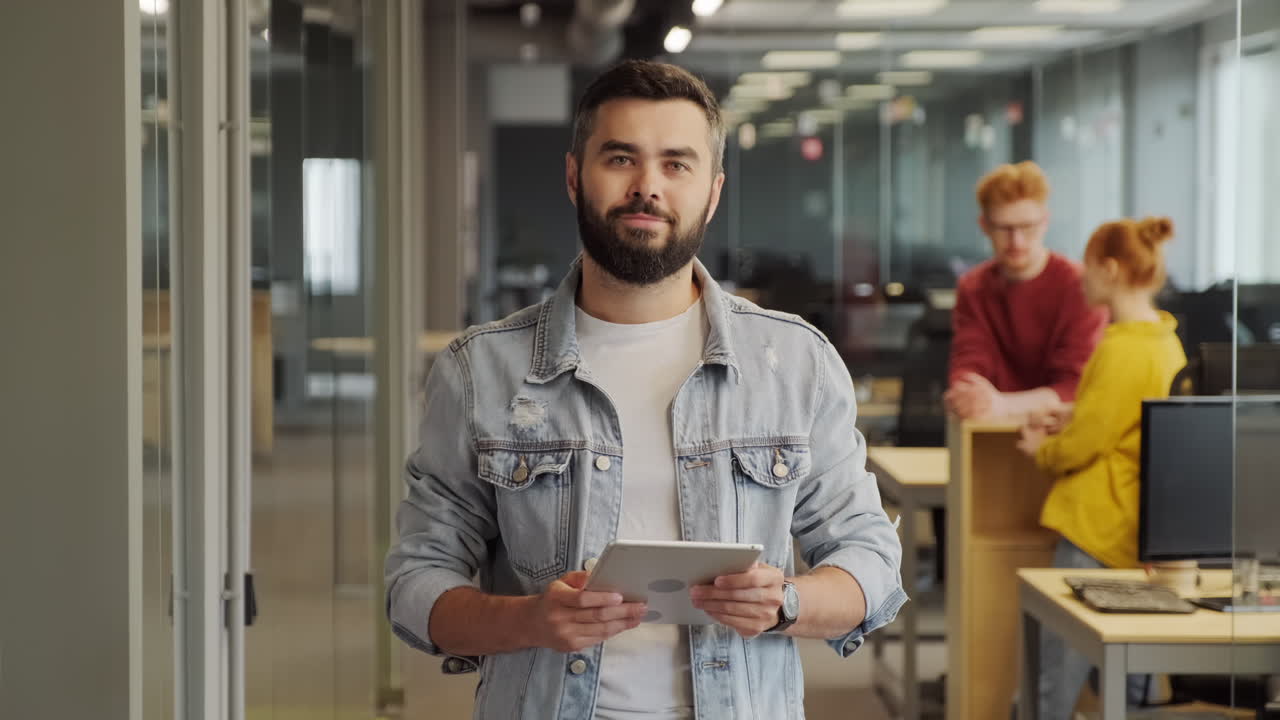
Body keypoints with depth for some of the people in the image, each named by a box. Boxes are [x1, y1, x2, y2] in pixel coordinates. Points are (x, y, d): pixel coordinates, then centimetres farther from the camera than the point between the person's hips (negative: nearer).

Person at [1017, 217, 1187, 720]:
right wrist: (1072, 418, 11)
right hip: (1134, 528, 9)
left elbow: (1084, 444, -15)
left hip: (1098, 528, -9)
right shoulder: (1166, 342, 11)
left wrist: (1042, 449, 4)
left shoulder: (1122, 351, -18)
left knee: (1061, 667, -4)